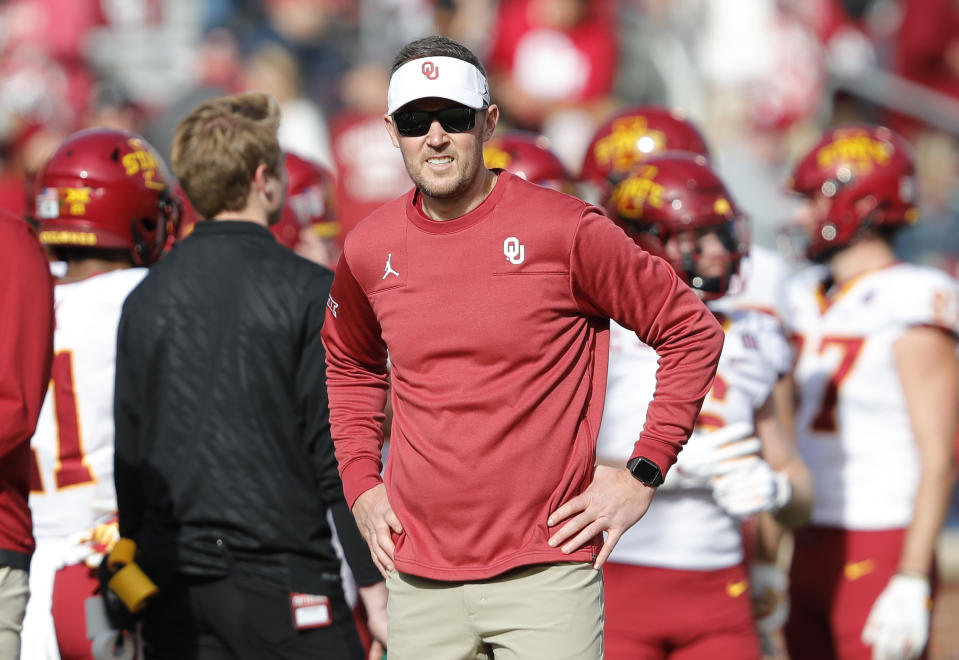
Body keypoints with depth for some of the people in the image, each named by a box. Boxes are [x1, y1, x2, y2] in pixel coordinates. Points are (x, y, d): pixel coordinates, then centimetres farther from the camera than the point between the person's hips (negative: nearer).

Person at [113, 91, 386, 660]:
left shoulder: (146, 299, 9)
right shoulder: (306, 292, -7)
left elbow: (129, 457, 12)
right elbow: (339, 455, -9)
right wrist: (375, 588, -4)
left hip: (173, 590, 5)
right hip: (280, 577, -5)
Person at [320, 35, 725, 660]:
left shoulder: (566, 230, -7)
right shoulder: (368, 250, 6)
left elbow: (692, 332, 0)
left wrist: (643, 473, -4)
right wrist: (361, 485, 14)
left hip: (546, 572, -4)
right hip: (418, 578, 4)